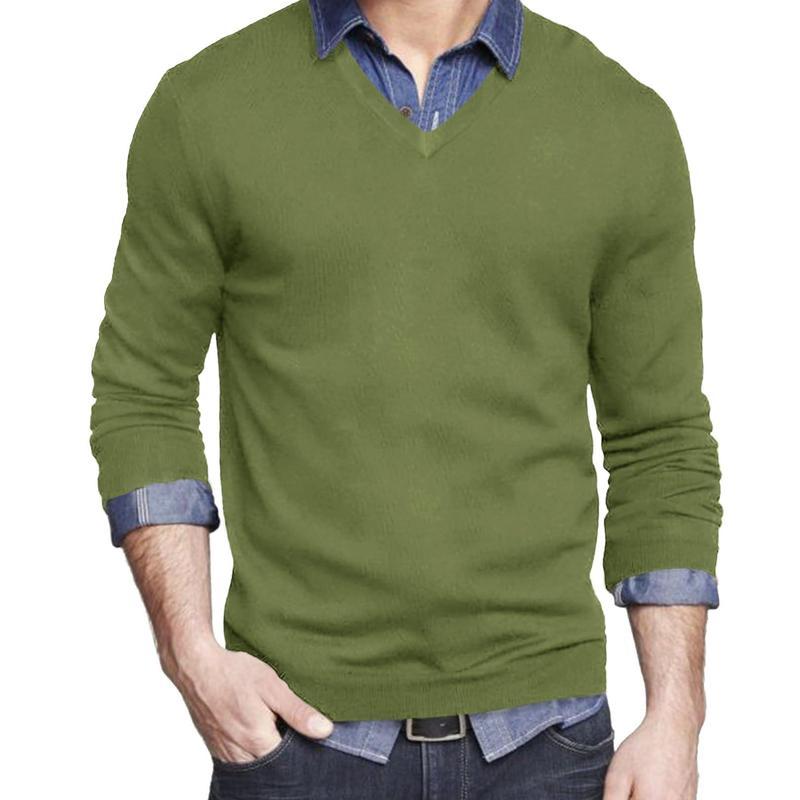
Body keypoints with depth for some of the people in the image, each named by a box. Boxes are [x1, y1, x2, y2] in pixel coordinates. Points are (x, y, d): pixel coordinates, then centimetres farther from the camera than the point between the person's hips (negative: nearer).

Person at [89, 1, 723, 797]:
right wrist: (191, 655, -8)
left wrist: (675, 719, -2)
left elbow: (662, 443, 3)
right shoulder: (204, 106, -2)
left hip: (541, 733, 1)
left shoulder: (625, 121, 0)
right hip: (304, 724, 0)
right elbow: (143, 399, 3)